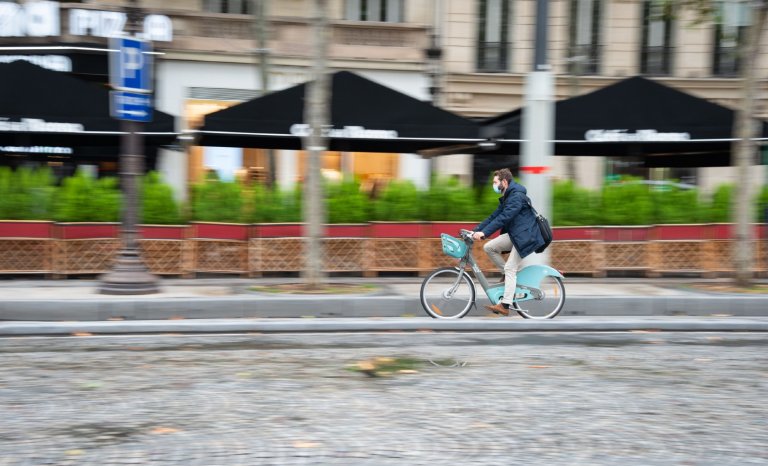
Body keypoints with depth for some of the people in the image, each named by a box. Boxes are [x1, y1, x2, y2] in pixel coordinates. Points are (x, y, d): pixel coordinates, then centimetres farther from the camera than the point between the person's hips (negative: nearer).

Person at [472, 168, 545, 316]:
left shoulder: (517, 196, -17)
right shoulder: (506, 197, 15)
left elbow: (503, 218, -26)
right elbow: (493, 216, 13)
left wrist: (484, 233, -31)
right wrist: (475, 230, 3)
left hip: (525, 236, -9)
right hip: (514, 234, 9)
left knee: (510, 268, -14)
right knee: (488, 247, -5)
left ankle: (504, 306, -14)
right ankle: (507, 275, 8)